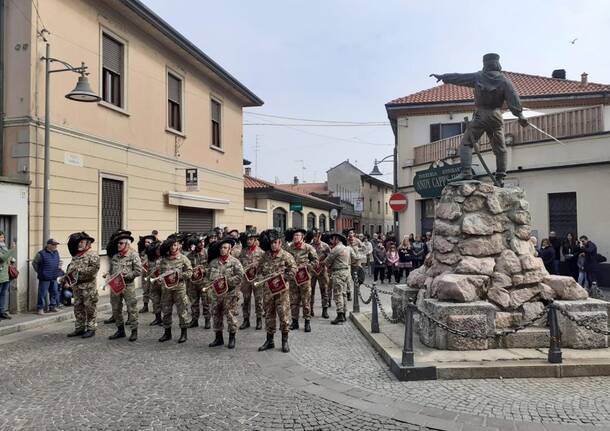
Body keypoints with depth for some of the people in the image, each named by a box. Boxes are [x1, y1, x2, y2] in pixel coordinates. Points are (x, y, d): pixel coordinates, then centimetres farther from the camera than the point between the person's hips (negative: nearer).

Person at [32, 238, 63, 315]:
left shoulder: (56, 253, 10)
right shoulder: (41, 254, -10)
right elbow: (34, 263, -1)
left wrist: (59, 267, 13)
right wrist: (39, 272, -1)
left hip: (54, 278, 6)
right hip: (44, 278, -6)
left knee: (55, 293, 11)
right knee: (42, 294, -2)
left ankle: (53, 307, 21)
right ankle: (40, 308, 7)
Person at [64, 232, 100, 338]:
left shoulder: (92, 254, -8)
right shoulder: (76, 255, 17)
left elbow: (94, 268, -20)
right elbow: (71, 268, 21)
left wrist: (80, 272, -20)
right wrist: (66, 278, 5)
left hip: (88, 286, -8)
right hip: (76, 285, 8)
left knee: (90, 308, -1)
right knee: (78, 307, 13)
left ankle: (91, 329, 6)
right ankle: (79, 328, 22)